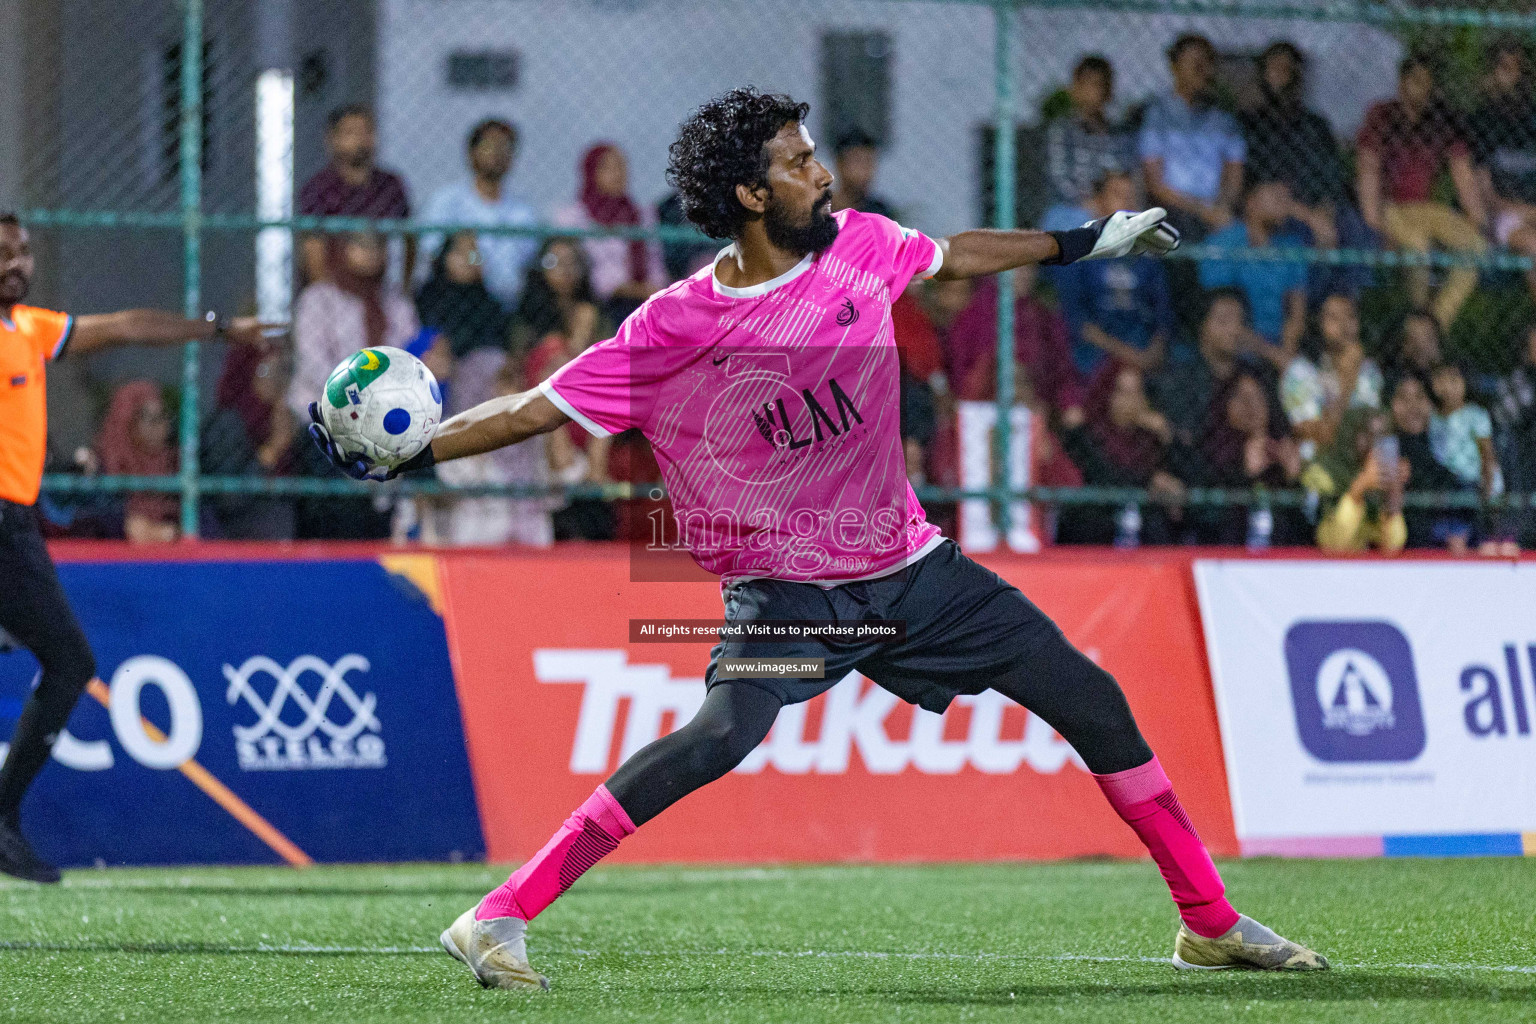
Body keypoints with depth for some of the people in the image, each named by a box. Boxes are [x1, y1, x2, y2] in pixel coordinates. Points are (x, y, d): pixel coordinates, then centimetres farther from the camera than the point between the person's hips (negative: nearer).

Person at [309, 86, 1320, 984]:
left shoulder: (858, 245, -3)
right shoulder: (677, 329, -16)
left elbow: (956, 254, 18)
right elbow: (535, 410, -13)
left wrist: (1086, 243, 26)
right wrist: (404, 452, -23)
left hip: (909, 566, 6)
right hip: (782, 589, -6)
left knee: (1092, 700, 4)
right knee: (724, 732, -32)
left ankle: (1211, 923, 20)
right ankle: (499, 918, -27)